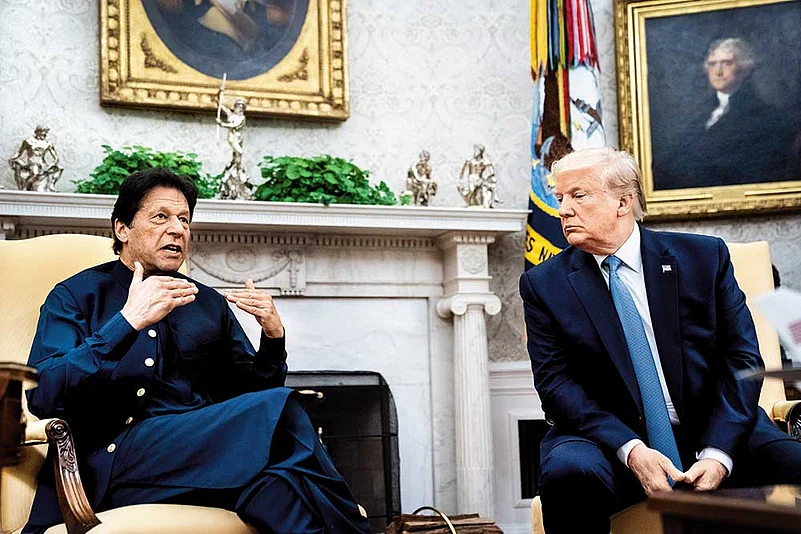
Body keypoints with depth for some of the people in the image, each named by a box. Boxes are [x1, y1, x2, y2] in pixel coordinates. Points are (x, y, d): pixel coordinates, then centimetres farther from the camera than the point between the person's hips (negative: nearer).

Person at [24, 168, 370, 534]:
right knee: (275, 409, -28)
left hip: (207, 447, 5)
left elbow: (248, 393, 22)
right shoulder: (76, 296, 9)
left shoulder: (210, 304, 23)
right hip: (118, 456, -4)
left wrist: (273, 336, 3)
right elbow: (41, 396, -8)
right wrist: (129, 321, -16)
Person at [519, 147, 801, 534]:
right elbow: (555, 382, -5)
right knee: (568, 470, -33)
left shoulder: (704, 257, 4)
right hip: (610, 439, -1)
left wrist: (717, 453, -15)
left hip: (712, 435, 1)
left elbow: (742, 359, 0)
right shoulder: (544, 284, 3)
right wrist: (631, 450, -20)